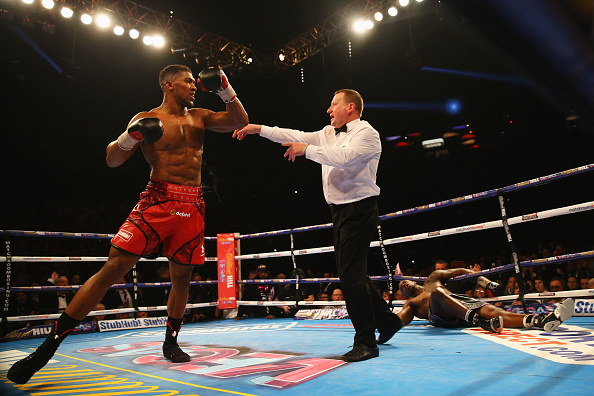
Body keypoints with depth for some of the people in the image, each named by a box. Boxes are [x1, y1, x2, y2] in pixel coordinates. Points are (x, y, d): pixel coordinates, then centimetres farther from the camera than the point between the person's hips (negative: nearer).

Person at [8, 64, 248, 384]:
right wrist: (131, 136, -16)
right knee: (114, 266, -13)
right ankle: (49, 345, -4)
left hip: (192, 206, 4)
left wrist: (225, 89, 3)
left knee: (181, 276, 7)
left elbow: (240, 122, 13)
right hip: (157, 199, -4)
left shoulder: (199, 117, 17)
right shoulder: (146, 119, 5)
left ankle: (170, 341, 26)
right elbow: (112, 160, 3)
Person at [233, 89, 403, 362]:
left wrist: (306, 150, -15)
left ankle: (366, 342, 0)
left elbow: (343, 158, -24)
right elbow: (297, 137, 11)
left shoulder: (366, 133, -7)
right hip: (340, 210, 9)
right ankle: (386, 319, 30)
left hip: (359, 210, -9)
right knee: (350, 273, 14)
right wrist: (259, 129, 7)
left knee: (351, 274, -12)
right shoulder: (329, 133, 17)